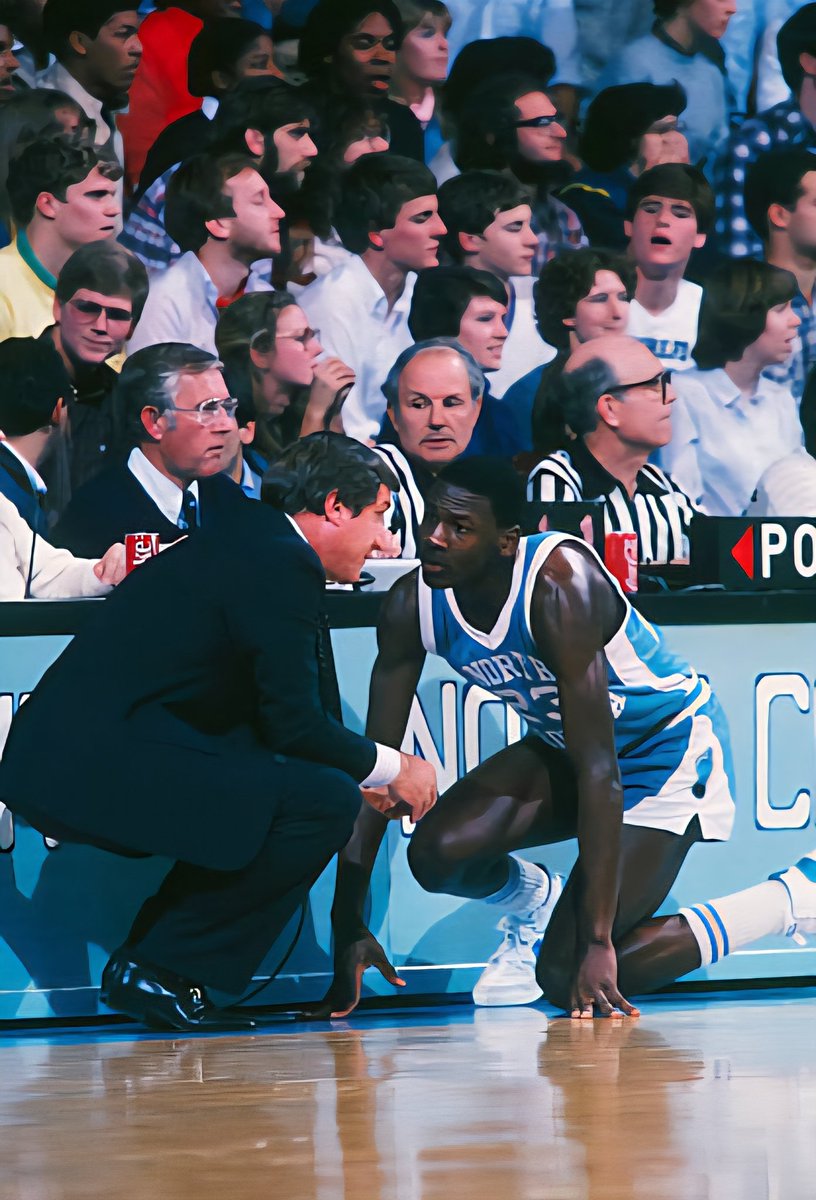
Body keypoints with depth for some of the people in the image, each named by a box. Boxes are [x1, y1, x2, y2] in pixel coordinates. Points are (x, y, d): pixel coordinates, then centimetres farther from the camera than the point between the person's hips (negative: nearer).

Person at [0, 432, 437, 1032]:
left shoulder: (247, 541, 22)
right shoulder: (282, 564, -9)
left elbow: (266, 723, 28)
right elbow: (294, 725, -11)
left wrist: (358, 772, 24)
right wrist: (391, 768, 4)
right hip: (98, 770, -10)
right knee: (324, 801, -14)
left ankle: (151, 966, 13)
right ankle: (158, 969, -5)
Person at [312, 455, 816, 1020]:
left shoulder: (559, 588, -35)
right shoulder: (412, 604, -16)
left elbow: (599, 770, -35)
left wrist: (597, 941, -36)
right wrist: (349, 925, -16)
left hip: (670, 744, -6)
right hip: (561, 746, 6)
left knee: (572, 980, -16)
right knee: (437, 853, -21)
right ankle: (536, 903, 16)